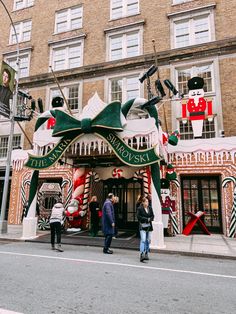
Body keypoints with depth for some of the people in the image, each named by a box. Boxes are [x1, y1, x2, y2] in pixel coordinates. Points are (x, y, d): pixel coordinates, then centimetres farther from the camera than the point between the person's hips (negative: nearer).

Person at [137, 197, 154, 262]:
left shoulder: (150, 208, 8)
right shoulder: (140, 208, -6)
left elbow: (152, 216, 11)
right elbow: (138, 216, -9)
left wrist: (150, 219, -10)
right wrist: (146, 219, -14)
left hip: (149, 226, 5)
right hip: (142, 226, -5)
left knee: (148, 240, 9)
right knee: (143, 240, -14)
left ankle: (146, 254, 21)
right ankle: (142, 254, -16)